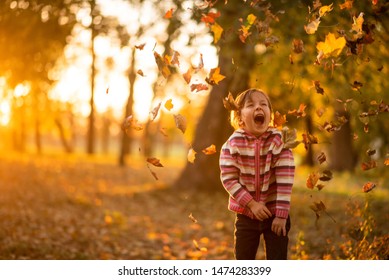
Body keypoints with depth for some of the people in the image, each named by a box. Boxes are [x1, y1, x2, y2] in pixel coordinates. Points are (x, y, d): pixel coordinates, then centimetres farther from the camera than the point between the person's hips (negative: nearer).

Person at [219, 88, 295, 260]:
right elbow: (228, 178, -11)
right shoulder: (233, 144, -11)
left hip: (274, 213, -1)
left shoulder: (279, 141, -13)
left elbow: (285, 180, -14)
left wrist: (282, 214, -16)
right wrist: (251, 204, -17)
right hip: (246, 213, 1)